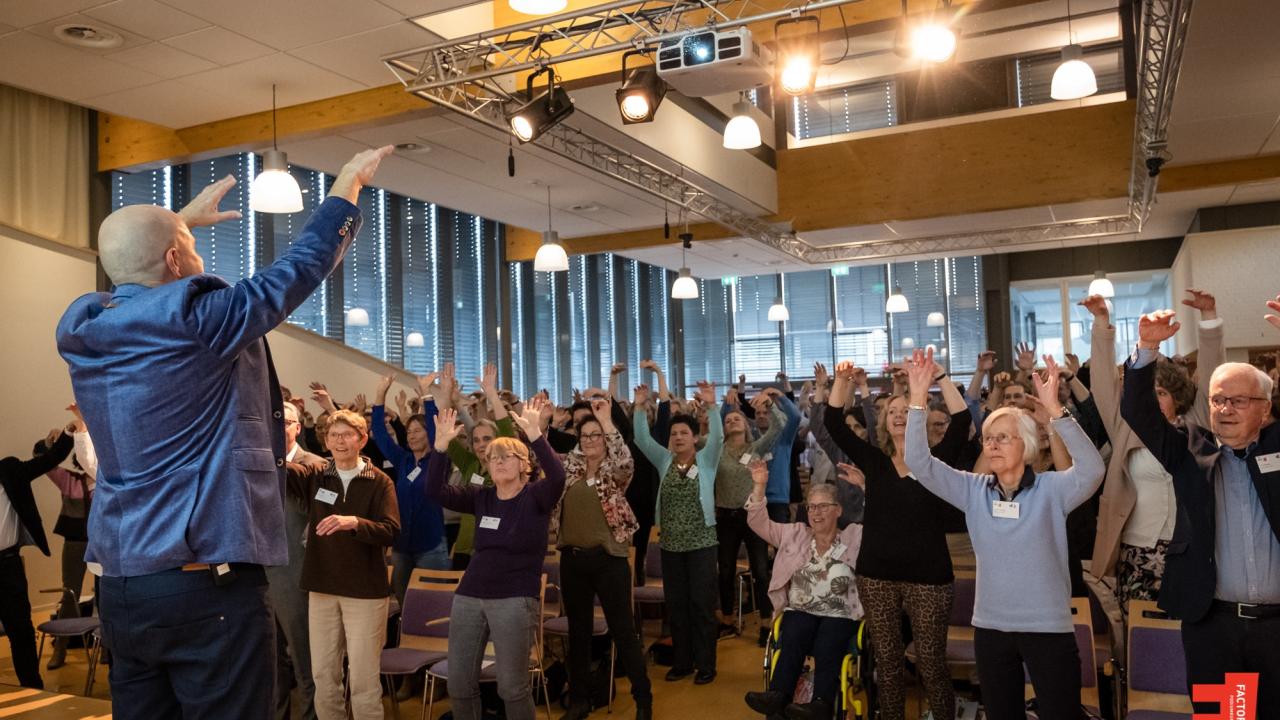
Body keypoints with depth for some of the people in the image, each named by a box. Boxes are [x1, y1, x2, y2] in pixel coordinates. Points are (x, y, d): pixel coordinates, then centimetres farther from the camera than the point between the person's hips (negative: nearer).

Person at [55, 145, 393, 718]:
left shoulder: (81, 327, 6)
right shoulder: (196, 319, -14)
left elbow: (137, 273, 29)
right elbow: (303, 264, -5)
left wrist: (182, 219, 40)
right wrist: (349, 182, 8)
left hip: (118, 584, 8)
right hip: (206, 584, -8)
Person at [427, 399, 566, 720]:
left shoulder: (536, 497, -3)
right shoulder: (481, 497, 9)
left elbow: (557, 477, -25)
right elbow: (436, 490, -2)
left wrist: (534, 433, -34)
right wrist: (442, 444, -14)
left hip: (515, 599, -5)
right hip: (469, 595, 5)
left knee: (512, 686, 0)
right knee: (459, 684, 10)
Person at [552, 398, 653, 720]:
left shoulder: (614, 471, -4)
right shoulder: (569, 467, 10)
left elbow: (626, 461, -24)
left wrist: (606, 420, -27)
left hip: (608, 558, -4)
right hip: (572, 558, 4)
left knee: (622, 630, 2)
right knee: (578, 631, 13)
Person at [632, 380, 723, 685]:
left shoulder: (706, 461, -1)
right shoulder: (665, 461, 8)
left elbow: (717, 437, -18)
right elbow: (642, 439, -1)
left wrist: (711, 406, -31)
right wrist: (641, 408, -13)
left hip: (701, 543, -4)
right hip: (670, 544, 4)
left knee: (702, 603, 0)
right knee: (675, 605, 9)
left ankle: (705, 664, 10)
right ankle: (682, 661, 21)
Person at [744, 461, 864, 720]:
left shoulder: (854, 536, 9)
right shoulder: (795, 534, 16)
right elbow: (759, 523, 14)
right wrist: (759, 486, 0)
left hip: (840, 616, -2)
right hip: (800, 611, 2)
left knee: (826, 645, -34)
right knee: (793, 637, -32)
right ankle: (778, 695, -48)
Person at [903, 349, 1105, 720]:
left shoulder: (1051, 488, -8)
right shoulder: (974, 490, 1)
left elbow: (1092, 469, -27)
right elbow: (919, 463, -7)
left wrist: (1054, 408, -37)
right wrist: (918, 399, -18)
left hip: (1048, 627, -4)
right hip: (991, 628, 4)